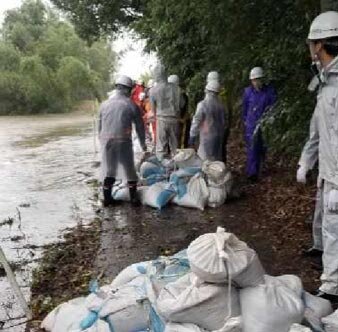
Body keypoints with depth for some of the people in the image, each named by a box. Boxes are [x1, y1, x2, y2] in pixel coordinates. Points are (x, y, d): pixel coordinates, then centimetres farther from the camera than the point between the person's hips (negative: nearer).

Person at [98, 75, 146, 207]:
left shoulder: (105, 104, 10)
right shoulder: (131, 105, -1)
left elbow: (100, 125, 15)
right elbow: (139, 126, 4)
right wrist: (143, 143, 16)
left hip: (106, 141, 3)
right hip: (123, 141, -3)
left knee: (108, 169, 12)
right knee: (130, 170, 10)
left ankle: (107, 198, 15)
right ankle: (134, 197, 15)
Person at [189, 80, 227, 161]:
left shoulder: (203, 104, -13)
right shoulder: (221, 105, 4)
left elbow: (196, 122, -11)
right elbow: (224, 123, 11)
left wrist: (192, 137, -4)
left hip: (207, 137, -6)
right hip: (218, 138, 6)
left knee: (205, 161, -2)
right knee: (216, 160, 13)